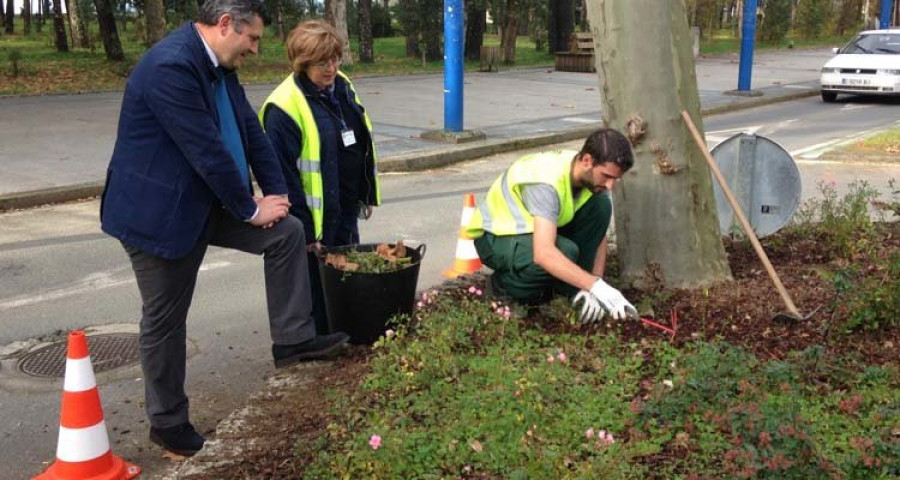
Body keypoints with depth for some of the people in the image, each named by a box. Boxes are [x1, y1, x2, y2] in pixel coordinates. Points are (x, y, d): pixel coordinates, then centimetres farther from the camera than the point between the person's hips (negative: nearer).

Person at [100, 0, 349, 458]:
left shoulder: (219, 64, 3)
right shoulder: (171, 66, -27)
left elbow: (250, 129, 7)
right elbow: (207, 150, -27)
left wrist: (275, 192, -1)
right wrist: (250, 209, -16)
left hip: (210, 202, 9)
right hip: (161, 211, -9)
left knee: (286, 232, 5)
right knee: (164, 320, 5)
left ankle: (292, 339, 12)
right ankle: (167, 420, 23)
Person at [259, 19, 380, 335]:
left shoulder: (342, 87, 5)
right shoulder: (284, 107, -20)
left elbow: (362, 143, 15)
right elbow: (283, 175, -20)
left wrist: (367, 195, 15)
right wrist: (304, 230, -18)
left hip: (347, 211, 8)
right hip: (315, 216, -8)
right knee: (316, 286, 5)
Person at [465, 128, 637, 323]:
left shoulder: (593, 175, -12)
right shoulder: (547, 180, -35)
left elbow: (599, 233, -5)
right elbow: (543, 253, -45)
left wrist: (593, 287, -18)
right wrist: (597, 286, -46)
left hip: (537, 228, 7)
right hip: (495, 236, -7)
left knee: (601, 205, -16)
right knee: (565, 252, -36)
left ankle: (569, 287, -5)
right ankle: (505, 284, -7)